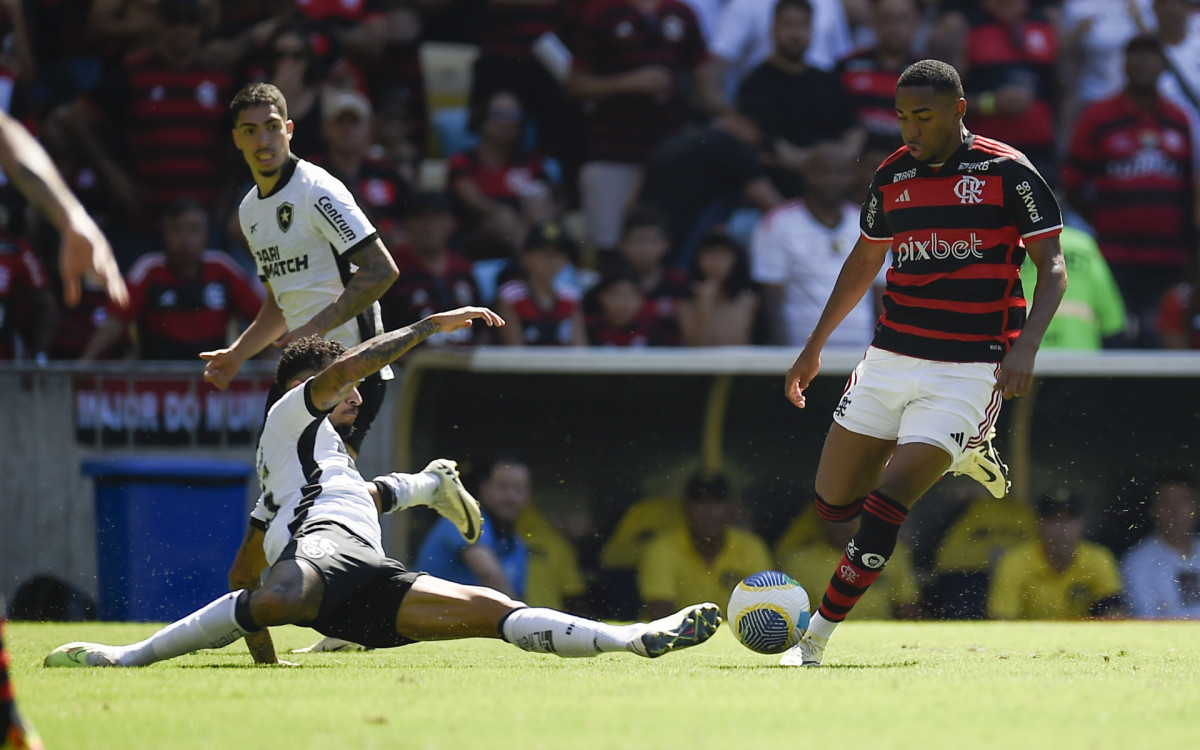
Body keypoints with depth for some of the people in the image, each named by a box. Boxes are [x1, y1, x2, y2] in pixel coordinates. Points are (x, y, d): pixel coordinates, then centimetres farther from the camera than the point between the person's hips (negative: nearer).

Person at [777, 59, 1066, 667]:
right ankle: (959, 456, 30)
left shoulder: (1006, 171, -7)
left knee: (884, 507, -16)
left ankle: (815, 639, -6)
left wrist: (1026, 345, -22)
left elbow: (1052, 266, -7)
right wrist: (815, 345, 22)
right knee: (833, 505, 8)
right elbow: (864, 262, 22)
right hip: (890, 359, 6)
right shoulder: (893, 174, 8)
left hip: (969, 369, -6)